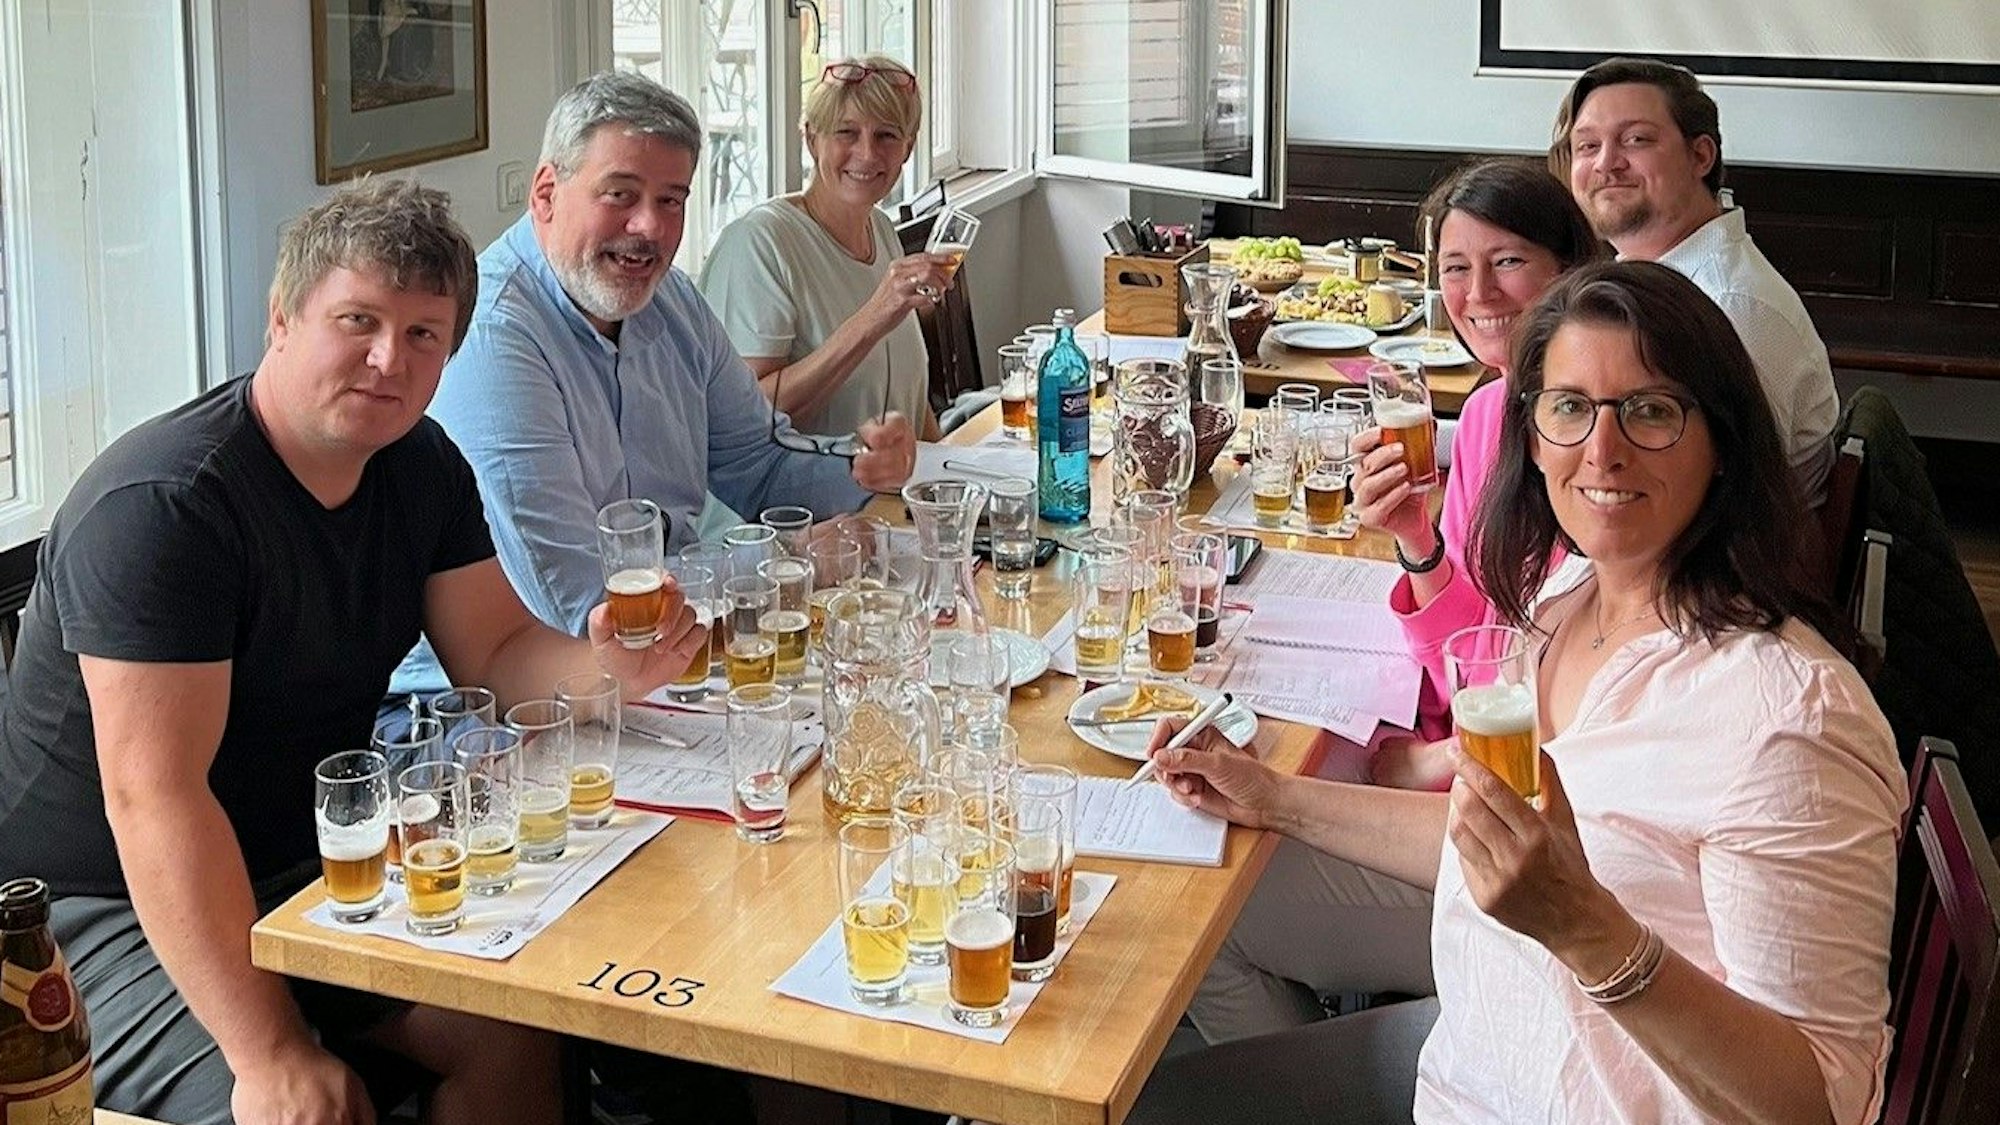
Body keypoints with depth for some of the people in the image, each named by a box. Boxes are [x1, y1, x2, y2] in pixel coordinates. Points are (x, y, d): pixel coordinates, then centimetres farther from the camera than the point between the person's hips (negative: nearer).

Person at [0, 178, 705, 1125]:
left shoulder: (420, 467, 1)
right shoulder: (162, 503, -25)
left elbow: (496, 655, 5)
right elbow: (153, 798, -30)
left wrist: (606, 662, -20)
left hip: (303, 867, 7)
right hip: (101, 907, -7)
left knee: (516, 1029, -7)